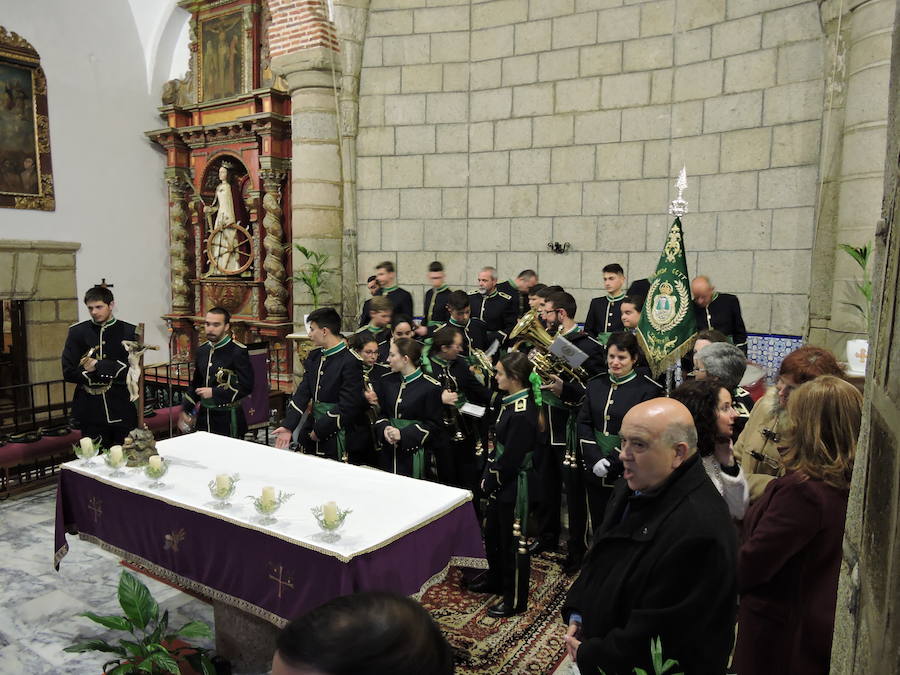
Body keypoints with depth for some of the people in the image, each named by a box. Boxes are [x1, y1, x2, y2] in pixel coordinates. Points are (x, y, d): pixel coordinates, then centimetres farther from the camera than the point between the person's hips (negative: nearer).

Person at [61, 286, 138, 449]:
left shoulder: (129, 331, 1)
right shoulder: (77, 332, 4)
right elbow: (68, 372, -3)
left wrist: (98, 366, -12)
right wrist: (111, 374, -10)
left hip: (122, 411, 0)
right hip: (90, 412, 1)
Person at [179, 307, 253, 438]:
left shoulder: (238, 351, -12)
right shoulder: (202, 350, 8)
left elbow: (246, 387, -16)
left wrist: (214, 393, -17)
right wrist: (186, 409, 13)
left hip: (228, 418, -6)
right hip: (204, 416, 6)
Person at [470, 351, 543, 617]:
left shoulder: (522, 415, -26)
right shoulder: (511, 402, 3)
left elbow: (510, 459, -23)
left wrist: (490, 482, -11)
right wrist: (488, 475, 4)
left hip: (513, 484, -10)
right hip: (500, 481, 10)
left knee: (513, 540, 7)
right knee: (492, 533, 25)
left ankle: (515, 600, 24)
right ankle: (495, 579, 47)